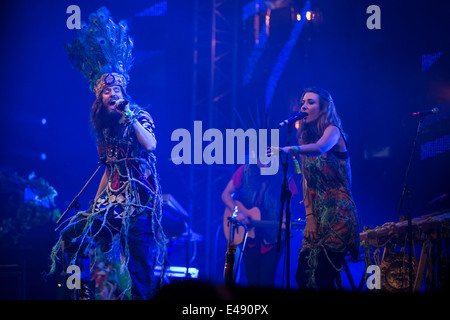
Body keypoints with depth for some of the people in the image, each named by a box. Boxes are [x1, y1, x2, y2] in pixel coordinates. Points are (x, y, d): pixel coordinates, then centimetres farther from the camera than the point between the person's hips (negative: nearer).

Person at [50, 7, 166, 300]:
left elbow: (150, 145, -24)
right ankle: (85, 292, 7)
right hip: (113, 199, 6)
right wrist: (95, 204, 18)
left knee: (140, 270, -10)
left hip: (138, 200, -6)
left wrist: (128, 114, -19)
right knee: (70, 237, -4)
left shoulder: (140, 116, -3)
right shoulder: (105, 128, 14)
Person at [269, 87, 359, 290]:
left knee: (323, 278, -13)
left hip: (338, 213, -7)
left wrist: (288, 149, -47)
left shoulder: (332, 130, -6)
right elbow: (306, 181, 11)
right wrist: (309, 217, 1)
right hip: (316, 214, 7)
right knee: (302, 276, 3)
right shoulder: (305, 137, 13)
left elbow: (320, 148, -31)